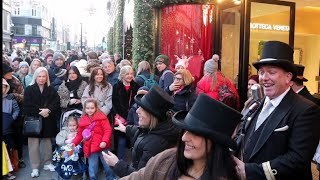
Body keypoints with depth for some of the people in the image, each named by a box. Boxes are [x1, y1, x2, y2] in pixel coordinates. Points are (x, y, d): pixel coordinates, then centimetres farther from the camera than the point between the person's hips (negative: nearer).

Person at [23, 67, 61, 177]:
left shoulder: (51, 90, 8)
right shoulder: (29, 89, 2)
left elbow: (56, 103, -1)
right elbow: (27, 106, -6)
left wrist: (48, 110, -18)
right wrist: (39, 112, -16)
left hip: (48, 121, 2)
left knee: (47, 142, 10)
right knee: (34, 144, -3)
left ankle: (47, 163, 24)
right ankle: (35, 168, 4)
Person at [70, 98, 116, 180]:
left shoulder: (101, 117, -6)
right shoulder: (83, 120, 8)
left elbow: (108, 130, -12)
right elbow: (80, 134, 16)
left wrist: (104, 141, -25)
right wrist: (74, 143, 1)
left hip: (102, 147, -3)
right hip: (91, 149, 3)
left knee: (108, 167, 8)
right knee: (92, 172, 10)